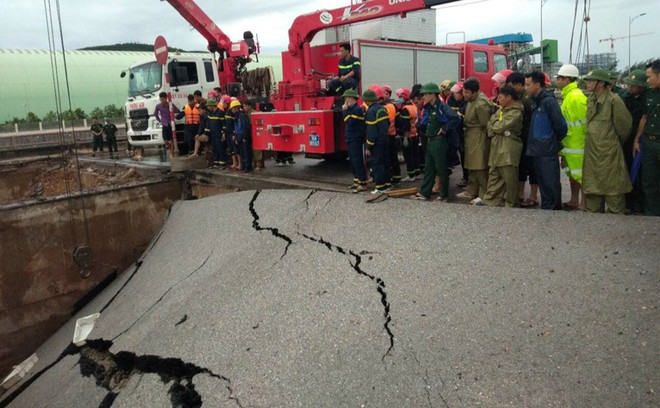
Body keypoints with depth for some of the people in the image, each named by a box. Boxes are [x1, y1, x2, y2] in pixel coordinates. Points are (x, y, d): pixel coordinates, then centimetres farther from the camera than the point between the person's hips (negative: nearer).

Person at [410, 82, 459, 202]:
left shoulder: (442, 107, -15)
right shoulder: (428, 108, 11)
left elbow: (455, 117, -28)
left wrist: (445, 129, -19)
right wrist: (427, 131, 6)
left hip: (439, 141, -9)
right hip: (430, 141, 9)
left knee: (441, 169, 0)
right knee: (429, 168, 12)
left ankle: (444, 195, 10)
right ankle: (424, 193, 19)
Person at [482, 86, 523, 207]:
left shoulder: (516, 113, -13)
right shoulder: (501, 109, 15)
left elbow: (499, 127, -18)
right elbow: (490, 124, 13)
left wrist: (494, 121, 1)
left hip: (508, 150, -9)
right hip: (496, 148, 9)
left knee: (510, 179, 1)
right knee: (494, 175, 11)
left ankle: (511, 204, 12)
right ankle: (490, 201, 18)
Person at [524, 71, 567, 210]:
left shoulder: (549, 101, -14)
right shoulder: (535, 101, 13)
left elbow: (560, 124, -15)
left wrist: (557, 141, -1)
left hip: (548, 151, -9)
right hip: (536, 150, 9)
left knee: (550, 183, -2)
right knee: (542, 182, 15)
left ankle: (552, 208, 6)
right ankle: (546, 207, 25)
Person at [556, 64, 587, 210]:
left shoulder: (576, 96, -19)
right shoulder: (568, 95, 13)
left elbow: (585, 120, -20)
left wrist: (584, 136, -15)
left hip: (577, 143, -10)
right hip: (570, 143, 10)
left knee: (581, 175, -2)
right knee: (572, 173, 19)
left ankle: (584, 204, 6)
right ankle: (574, 200, 31)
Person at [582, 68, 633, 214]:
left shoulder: (613, 100, -14)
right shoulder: (590, 100, 8)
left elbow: (624, 125, -7)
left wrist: (617, 141, 6)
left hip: (609, 151, -7)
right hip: (592, 151, 7)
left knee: (612, 186, 2)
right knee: (592, 185, 14)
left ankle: (617, 215, 14)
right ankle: (593, 212, 26)